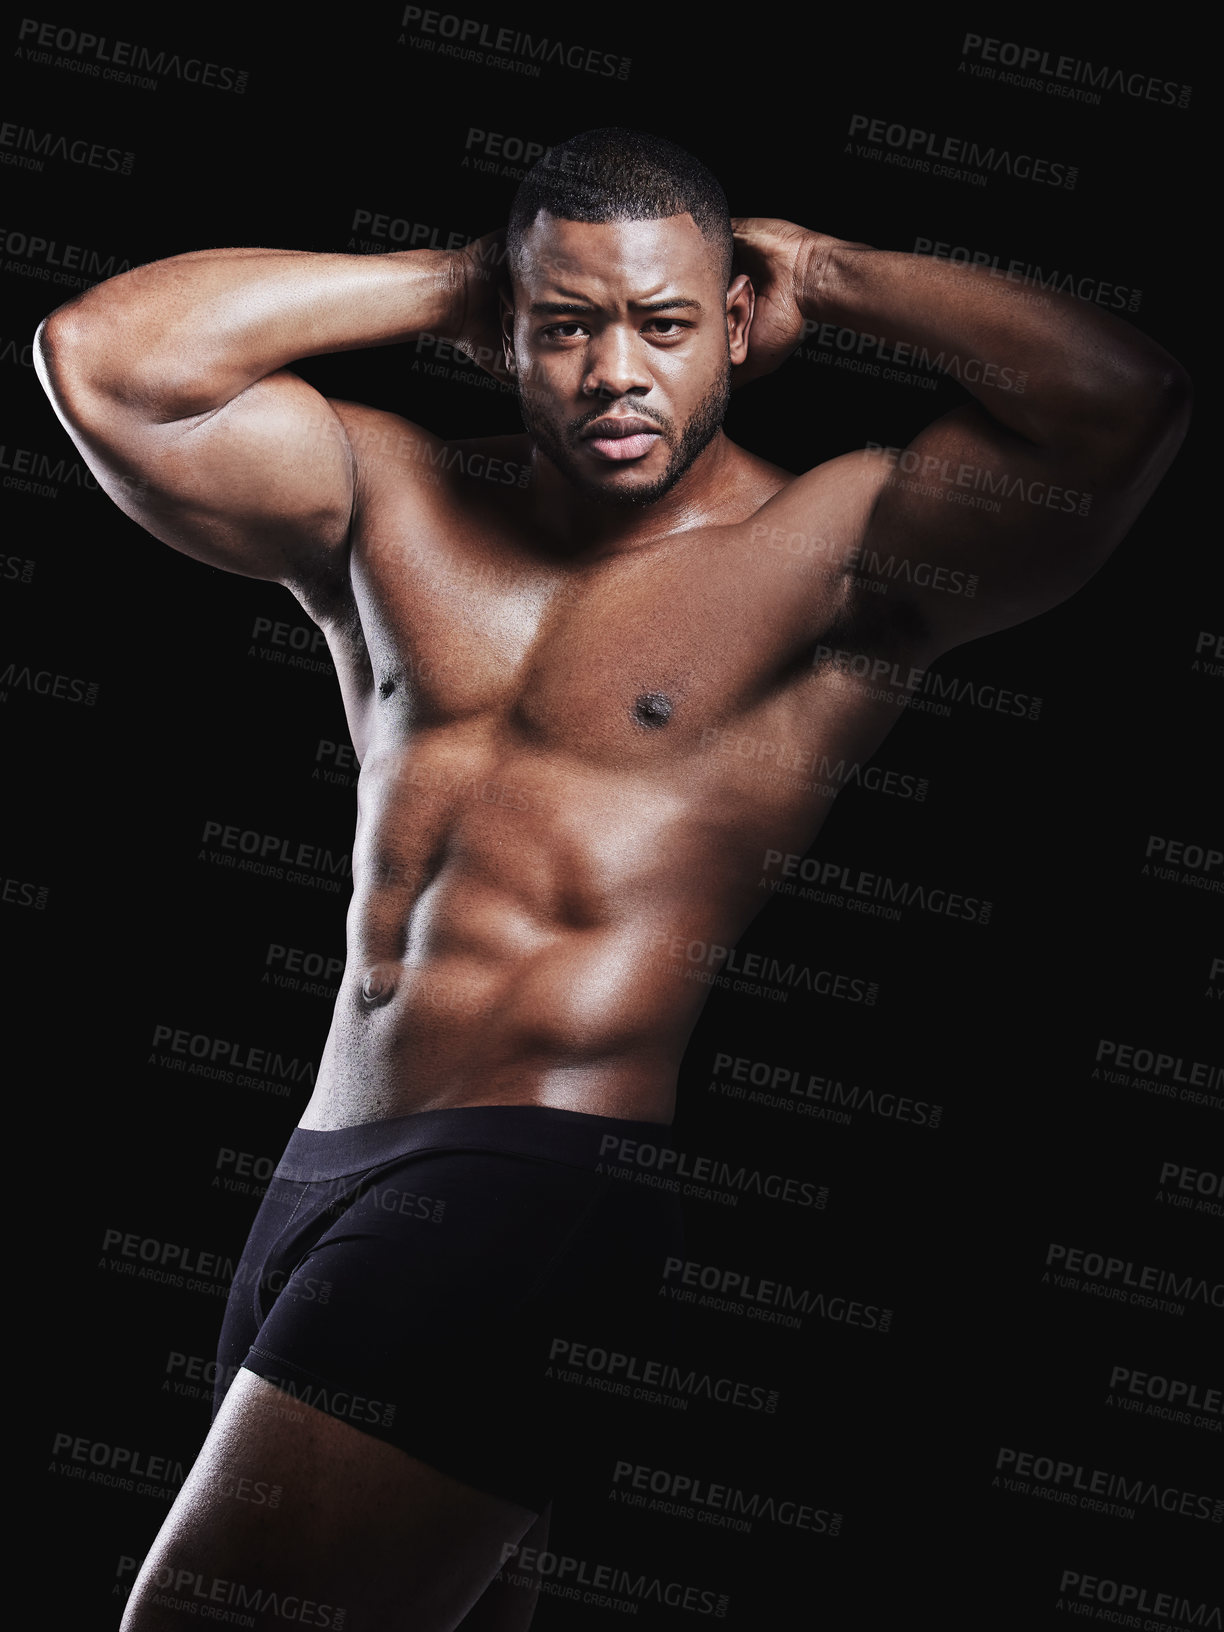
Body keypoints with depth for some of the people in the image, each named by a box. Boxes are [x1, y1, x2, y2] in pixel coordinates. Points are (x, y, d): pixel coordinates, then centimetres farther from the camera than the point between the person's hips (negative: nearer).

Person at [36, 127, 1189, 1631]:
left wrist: (825, 277, 0)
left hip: (561, 1185, -6)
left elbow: (1124, 396, -15)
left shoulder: (834, 547, -1)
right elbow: (100, 360, 5)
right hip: (324, 1171, 7)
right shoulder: (392, 503, 13)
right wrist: (441, 287, 10)